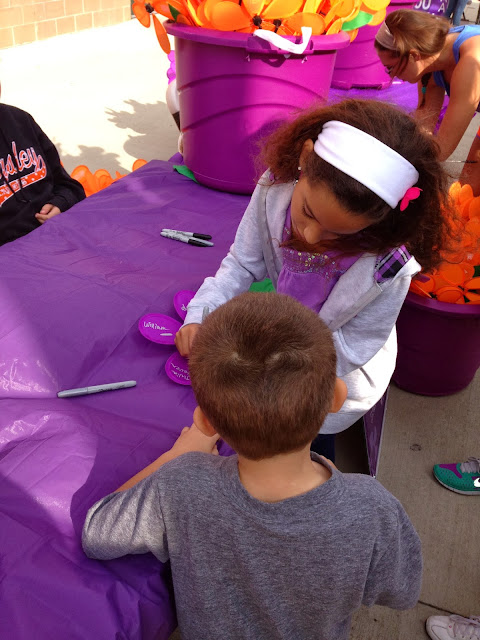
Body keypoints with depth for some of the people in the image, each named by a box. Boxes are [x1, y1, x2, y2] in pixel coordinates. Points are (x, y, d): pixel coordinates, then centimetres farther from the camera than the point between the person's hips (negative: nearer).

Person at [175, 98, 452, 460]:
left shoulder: (388, 265, -35)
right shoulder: (276, 189, -26)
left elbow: (352, 346, -21)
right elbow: (243, 264, -12)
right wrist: (200, 316, -26)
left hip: (337, 375, -3)